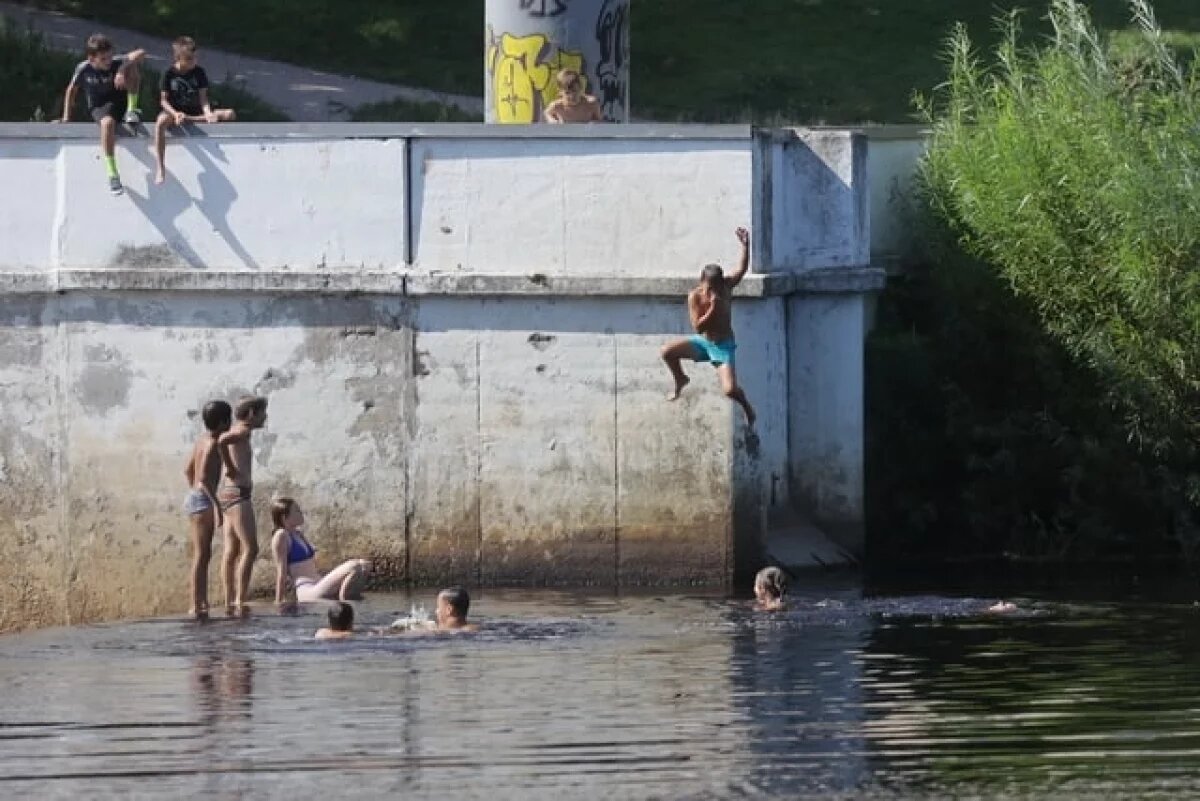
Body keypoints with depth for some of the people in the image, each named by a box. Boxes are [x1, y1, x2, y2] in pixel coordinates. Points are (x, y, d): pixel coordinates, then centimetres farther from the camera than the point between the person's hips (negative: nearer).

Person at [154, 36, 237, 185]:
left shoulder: (199, 72, 1)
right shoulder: (170, 73, -6)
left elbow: (203, 98, -3)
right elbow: (164, 100, -7)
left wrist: (208, 113, -24)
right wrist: (175, 114, -26)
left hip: (196, 112, 3)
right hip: (175, 111, -3)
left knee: (230, 114, -16)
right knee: (161, 122, -41)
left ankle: (189, 120, -19)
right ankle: (160, 168, -39)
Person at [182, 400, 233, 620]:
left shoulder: (202, 440, 13)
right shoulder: (212, 445, -15)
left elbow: (188, 470, 24)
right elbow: (204, 478, -24)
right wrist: (216, 503, -26)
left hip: (194, 497, 10)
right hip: (203, 501, -10)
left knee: (202, 555, 14)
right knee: (201, 555, -9)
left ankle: (201, 603, 17)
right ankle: (197, 606, -11)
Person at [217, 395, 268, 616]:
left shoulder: (236, 432, 18)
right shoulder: (243, 432, -11)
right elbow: (221, 441, -31)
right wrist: (230, 468, -19)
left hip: (227, 493, 10)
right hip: (237, 492, -10)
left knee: (232, 552, 7)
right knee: (250, 549, -13)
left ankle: (229, 603, 5)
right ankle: (240, 602, -20)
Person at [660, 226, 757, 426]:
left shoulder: (725, 287, -11)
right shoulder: (695, 296, -16)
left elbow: (742, 269, -18)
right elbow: (698, 327, -21)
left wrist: (745, 245, -30)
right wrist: (712, 309, -32)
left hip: (723, 347, -2)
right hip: (703, 342, 2)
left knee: (730, 390, -18)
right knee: (667, 352, -15)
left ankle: (747, 407, 17)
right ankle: (680, 380, 16)